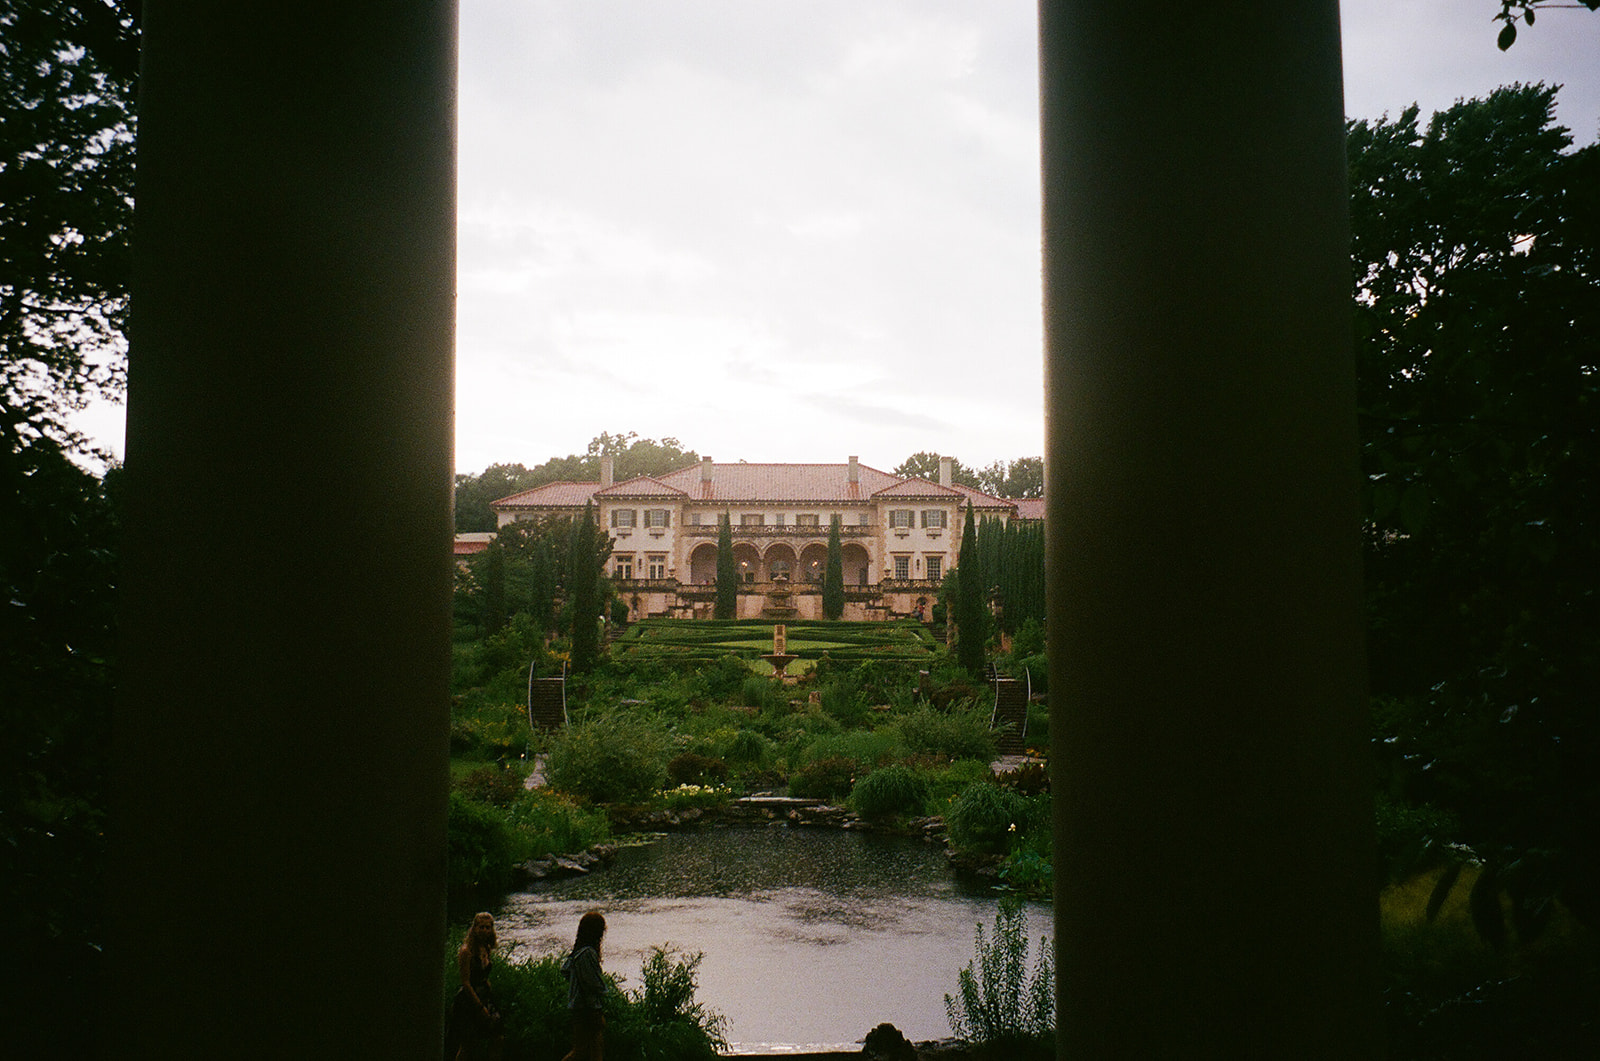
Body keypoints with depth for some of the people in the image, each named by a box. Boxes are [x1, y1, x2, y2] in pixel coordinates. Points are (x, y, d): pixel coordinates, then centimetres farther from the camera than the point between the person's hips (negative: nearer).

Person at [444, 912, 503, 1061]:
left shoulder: (486, 950, 8)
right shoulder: (467, 951, -15)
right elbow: (466, 983, -16)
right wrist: (480, 1007, -16)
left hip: (483, 998, 7)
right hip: (468, 1000, -7)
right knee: (467, 1045, -2)